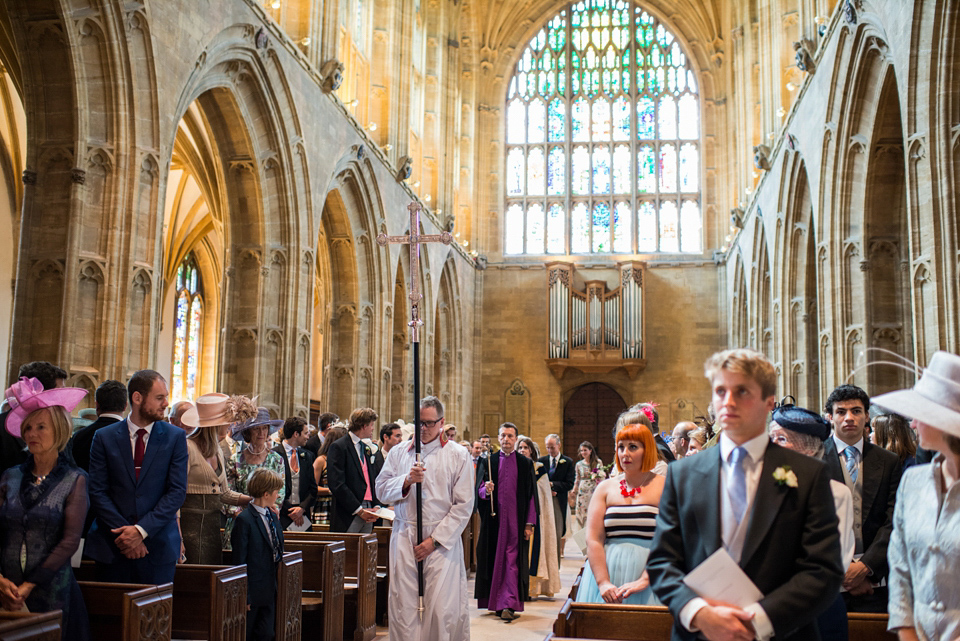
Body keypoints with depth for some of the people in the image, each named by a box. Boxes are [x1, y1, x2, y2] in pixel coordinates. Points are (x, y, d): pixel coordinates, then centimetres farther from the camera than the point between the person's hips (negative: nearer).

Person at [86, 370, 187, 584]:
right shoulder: (104, 438, 3)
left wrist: (142, 530, -13)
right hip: (112, 547, 0)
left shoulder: (175, 437, 2)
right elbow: (97, 492, -2)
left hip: (158, 545, 0)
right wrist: (124, 531, -12)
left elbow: (178, 491, -4)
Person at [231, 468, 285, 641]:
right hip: (253, 591, -7)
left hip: (270, 592, 7)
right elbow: (239, 560, -15)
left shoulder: (272, 516, 10)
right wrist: (243, 595, -16)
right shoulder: (244, 520, -16)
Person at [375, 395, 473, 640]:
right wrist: (406, 480, -11)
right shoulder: (398, 452, 11)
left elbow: (464, 505, -2)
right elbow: (381, 491, 8)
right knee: (403, 604, 0)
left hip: (442, 539, -2)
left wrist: (435, 540, -8)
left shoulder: (457, 455, 1)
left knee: (442, 607, -7)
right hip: (404, 537, 3)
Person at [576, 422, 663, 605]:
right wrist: (603, 583, -11)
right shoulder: (605, 487, 10)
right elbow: (593, 539, 1)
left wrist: (644, 581, -15)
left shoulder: (664, 487, 3)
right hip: (607, 570, 2)